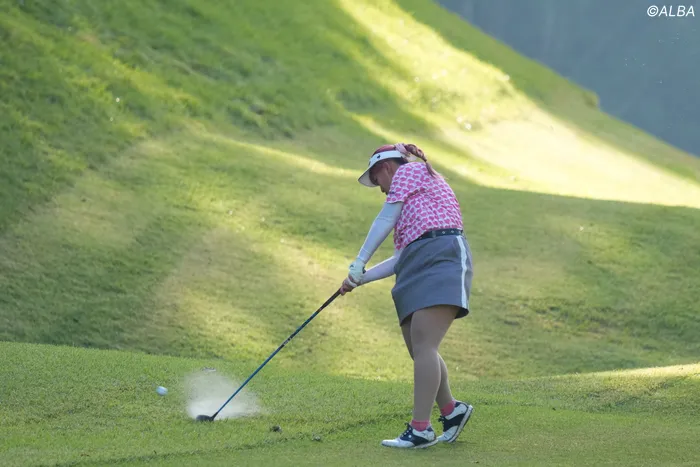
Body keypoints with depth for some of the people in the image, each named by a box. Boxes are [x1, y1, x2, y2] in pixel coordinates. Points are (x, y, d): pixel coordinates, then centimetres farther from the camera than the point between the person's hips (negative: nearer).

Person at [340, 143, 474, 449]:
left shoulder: (409, 170, 8)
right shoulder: (410, 202, 32)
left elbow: (385, 219, 0)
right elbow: (400, 258, 24)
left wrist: (360, 262, 1)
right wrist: (361, 279, 18)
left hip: (441, 260, -10)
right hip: (417, 271, 10)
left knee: (423, 345, -17)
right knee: (418, 349, 7)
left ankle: (420, 429, -23)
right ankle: (451, 411, 19)